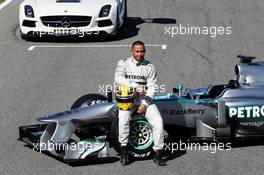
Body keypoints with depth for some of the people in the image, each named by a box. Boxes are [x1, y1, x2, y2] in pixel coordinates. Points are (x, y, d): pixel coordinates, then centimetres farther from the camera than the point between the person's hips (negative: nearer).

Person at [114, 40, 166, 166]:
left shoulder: (150, 67, 7)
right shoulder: (123, 63, 3)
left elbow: (153, 87, 1)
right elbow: (118, 78, -15)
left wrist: (145, 104, -12)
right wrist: (136, 86, -26)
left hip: (145, 99, 2)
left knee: (158, 121, -20)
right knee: (123, 118, -32)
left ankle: (157, 153, -8)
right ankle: (123, 151, -19)